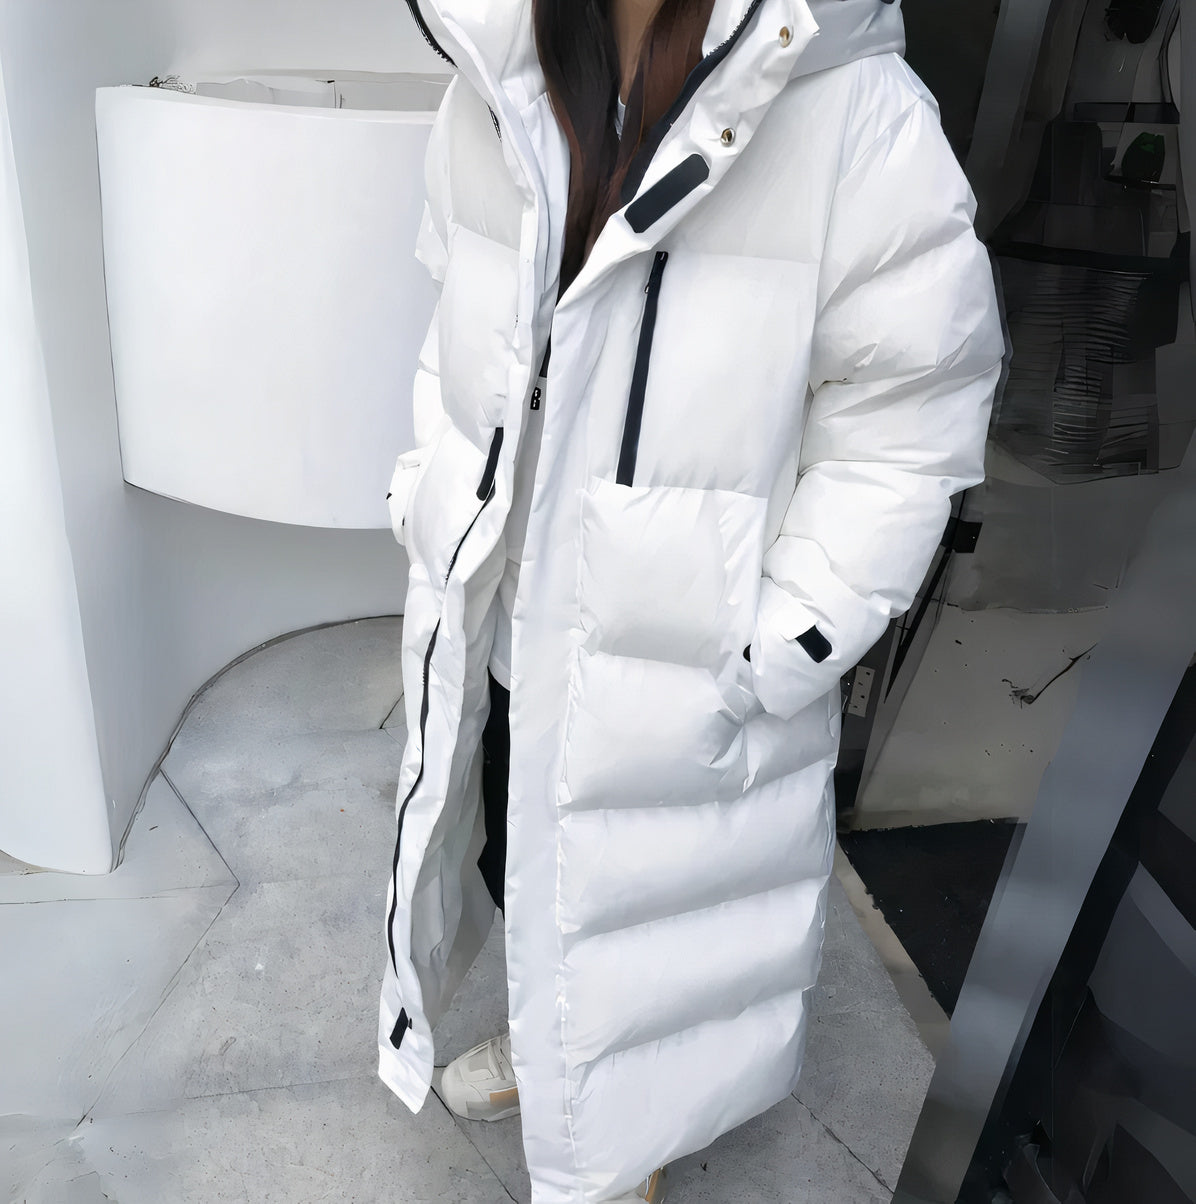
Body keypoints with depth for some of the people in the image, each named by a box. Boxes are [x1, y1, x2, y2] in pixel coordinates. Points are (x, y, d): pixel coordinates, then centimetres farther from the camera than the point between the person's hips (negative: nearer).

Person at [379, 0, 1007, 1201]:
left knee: (646, 931, 18)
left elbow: (898, 451, -17)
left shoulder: (864, 124, -19)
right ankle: (543, 1044, 63)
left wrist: (752, 666, -17)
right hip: (500, 650, 6)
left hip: (677, 698, -5)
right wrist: (427, 513, 6)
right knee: (513, 872, 28)